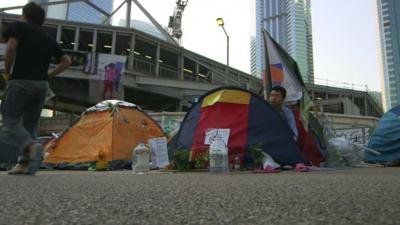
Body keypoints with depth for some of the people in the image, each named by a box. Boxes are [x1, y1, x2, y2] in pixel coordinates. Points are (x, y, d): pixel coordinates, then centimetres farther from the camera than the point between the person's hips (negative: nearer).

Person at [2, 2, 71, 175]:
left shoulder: (18, 26, 4)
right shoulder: (48, 37, 18)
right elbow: (66, 61, 15)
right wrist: (48, 75, 14)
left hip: (21, 82, -5)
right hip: (42, 85, 5)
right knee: (30, 125, 11)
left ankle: (32, 146, -27)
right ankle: (24, 163, 5)